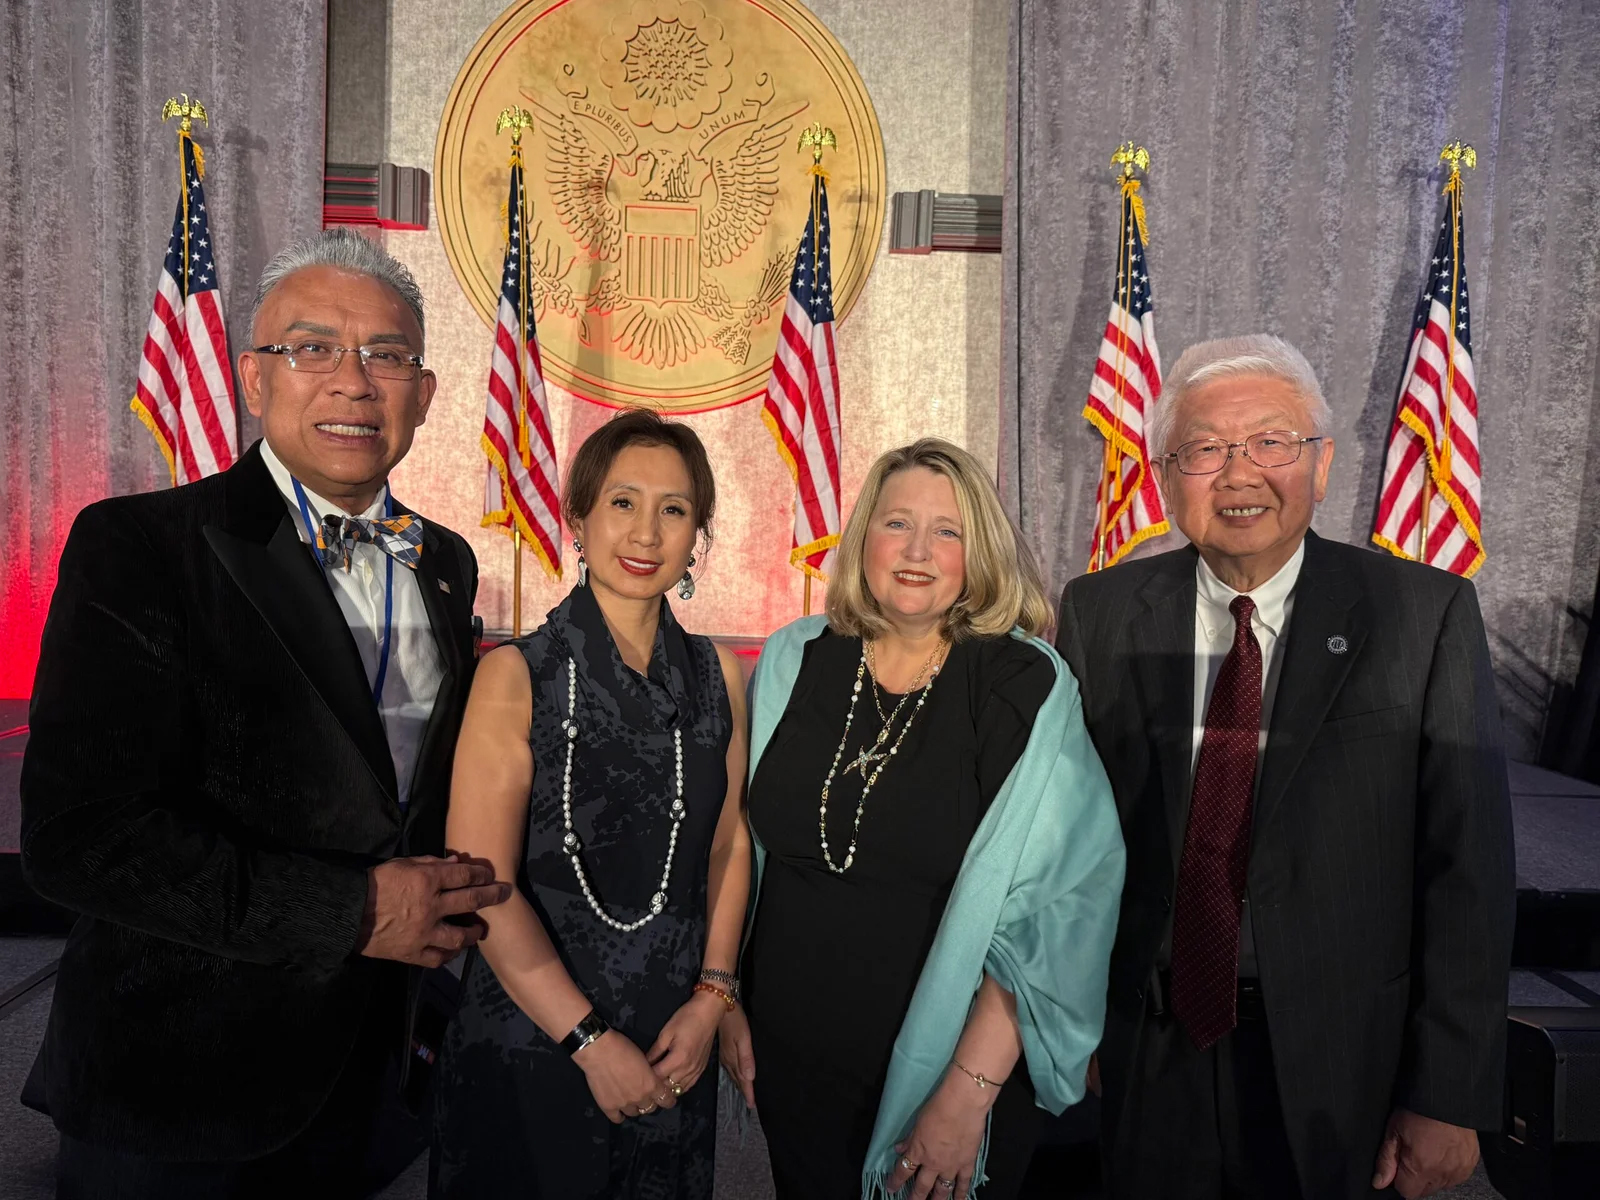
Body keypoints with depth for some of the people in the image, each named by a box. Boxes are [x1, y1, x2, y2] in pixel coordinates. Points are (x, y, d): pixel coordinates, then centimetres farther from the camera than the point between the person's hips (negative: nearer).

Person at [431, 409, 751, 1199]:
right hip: (529, 1047, -3)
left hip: (675, 1049, 4)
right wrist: (593, 1043, -14)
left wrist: (711, 999, -4)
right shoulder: (517, 675, -12)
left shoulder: (716, 674, 1)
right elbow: (482, 887, -14)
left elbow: (728, 845, 5)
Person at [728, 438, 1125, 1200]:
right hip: (792, 1061, 3)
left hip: (949, 1072, -3)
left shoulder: (1027, 688, -13)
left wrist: (971, 1088, -18)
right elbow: (738, 847, 6)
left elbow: (1045, 909, -16)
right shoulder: (793, 663, -3)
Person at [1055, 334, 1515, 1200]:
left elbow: (1468, 868, -8)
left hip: (1338, 1068, -1)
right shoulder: (1097, 614, -4)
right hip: (1148, 1054, 2)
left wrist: (1448, 1098, -7)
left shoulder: (1425, 616, -9)